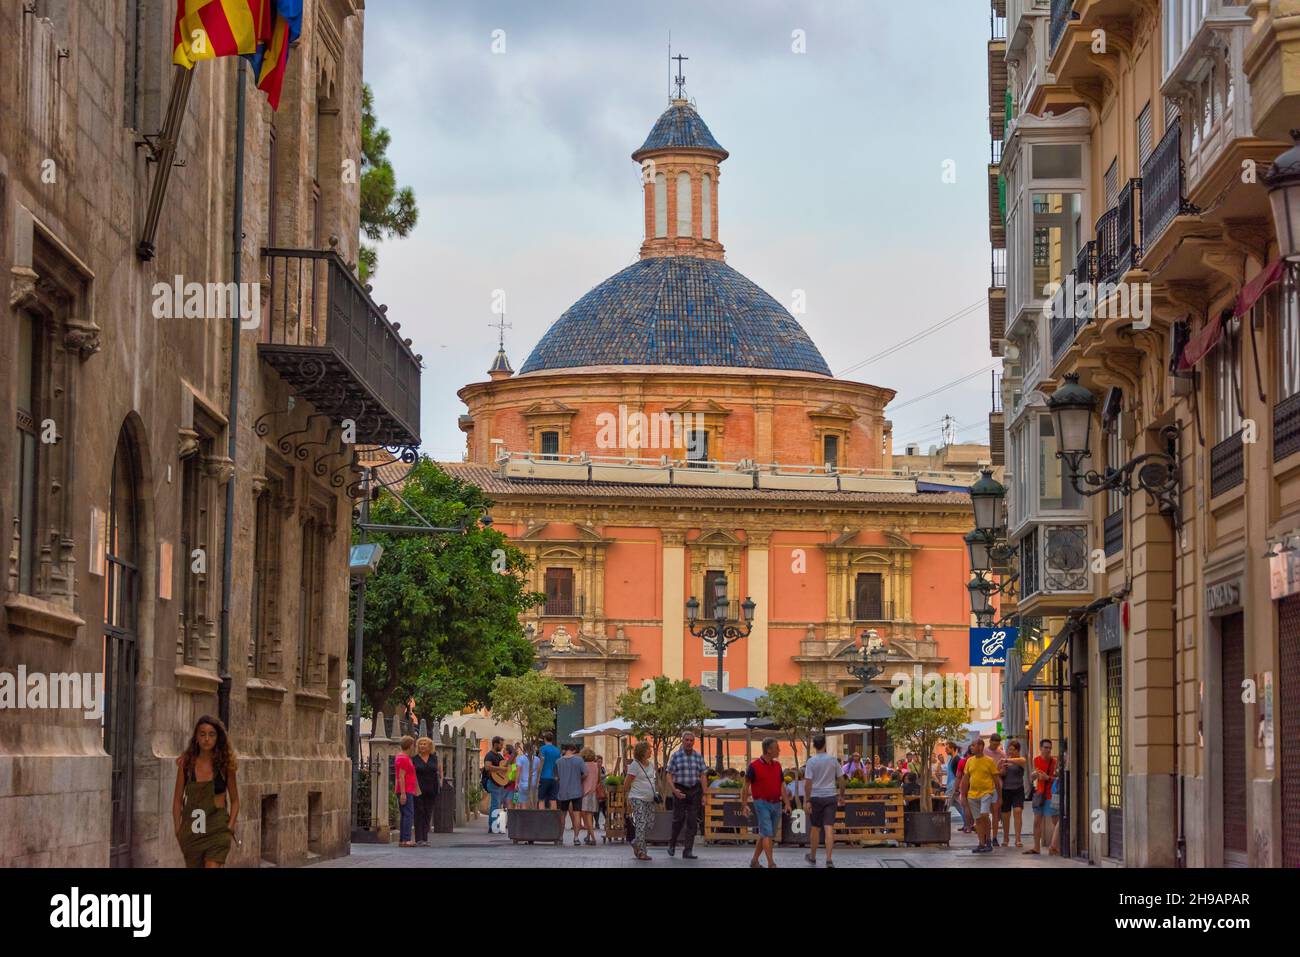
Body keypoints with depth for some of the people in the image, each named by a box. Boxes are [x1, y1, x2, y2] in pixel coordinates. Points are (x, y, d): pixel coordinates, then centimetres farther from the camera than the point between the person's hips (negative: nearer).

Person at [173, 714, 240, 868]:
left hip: (217, 829, -2)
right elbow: (178, 799, 7)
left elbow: (234, 801, 7)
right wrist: (177, 829, 2)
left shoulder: (225, 764, -1)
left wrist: (230, 827, -4)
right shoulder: (186, 763, 1)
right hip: (191, 830, 2)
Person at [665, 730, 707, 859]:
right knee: (678, 819, 0)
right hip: (680, 791, -2)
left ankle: (688, 852, 0)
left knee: (692, 822, -2)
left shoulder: (698, 756, 7)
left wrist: (704, 793, 2)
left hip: (695, 791, 2)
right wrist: (674, 790, -17)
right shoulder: (676, 756, -1)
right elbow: (669, 776, -3)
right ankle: (672, 844, 26)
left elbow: (702, 776, 9)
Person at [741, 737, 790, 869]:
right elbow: (746, 786, -3)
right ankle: (771, 863, -16)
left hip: (776, 804, 6)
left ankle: (754, 860, 23)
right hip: (762, 803, -6)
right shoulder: (754, 766, -8)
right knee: (767, 834, -13)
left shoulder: (777, 765, 10)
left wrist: (787, 803, 4)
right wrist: (744, 805, -7)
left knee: (764, 835, 11)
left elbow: (782, 786, 13)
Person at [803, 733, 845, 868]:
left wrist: (807, 800, -7)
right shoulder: (833, 760, 1)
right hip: (830, 796, 1)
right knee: (829, 828, -4)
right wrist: (841, 796, 17)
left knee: (815, 828, 12)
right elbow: (841, 779, 5)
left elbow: (808, 782, -11)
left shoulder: (811, 761, -7)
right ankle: (829, 859, -12)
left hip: (816, 797, -1)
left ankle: (813, 857, 25)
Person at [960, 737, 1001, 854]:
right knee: (978, 819, 7)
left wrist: (999, 797, 0)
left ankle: (988, 839, -3)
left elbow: (996, 780, 0)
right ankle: (982, 844, 13)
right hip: (972, 795, 5)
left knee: (984, 815, -19)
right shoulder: (969, 761, 9)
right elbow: (965, 779, 13)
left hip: (986, 793, -5)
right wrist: (963, 796, 9)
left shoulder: (989, 761, -4)